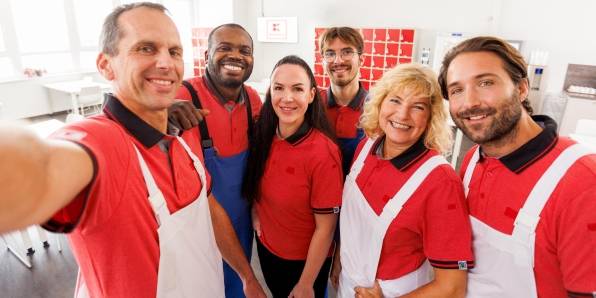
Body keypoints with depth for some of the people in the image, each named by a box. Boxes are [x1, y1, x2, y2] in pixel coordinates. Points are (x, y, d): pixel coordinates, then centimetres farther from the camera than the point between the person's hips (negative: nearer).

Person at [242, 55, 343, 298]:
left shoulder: (323, 152, -28)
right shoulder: (263, 136, -11)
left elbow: (325, 228, -20)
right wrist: (255, 210, -6)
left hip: (306, 261, -5)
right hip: (266, 248, 5)